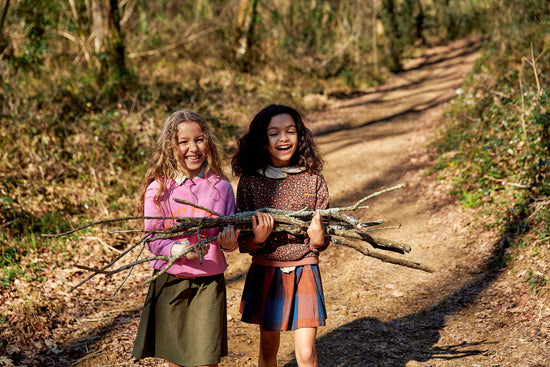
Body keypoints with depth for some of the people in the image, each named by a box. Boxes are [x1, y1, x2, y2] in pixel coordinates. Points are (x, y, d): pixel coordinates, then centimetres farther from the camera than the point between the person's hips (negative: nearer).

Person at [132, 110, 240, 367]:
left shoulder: (221, 187, 1)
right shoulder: (158, 189, -5)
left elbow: (232, 239, 7)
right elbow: (153, 240, -7)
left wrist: (228, 241, -16)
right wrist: (181, 250, -25)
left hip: (210, 283, 1)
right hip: (171, 282, -1)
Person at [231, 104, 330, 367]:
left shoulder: (313, 180, -3)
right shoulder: (250, 182, -4)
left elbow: (323, 239, 3)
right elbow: (242, 243, -2)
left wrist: (318, 240, -19)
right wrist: (257, 238, -23)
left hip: (304, 273, -1)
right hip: (265, 273, 1)